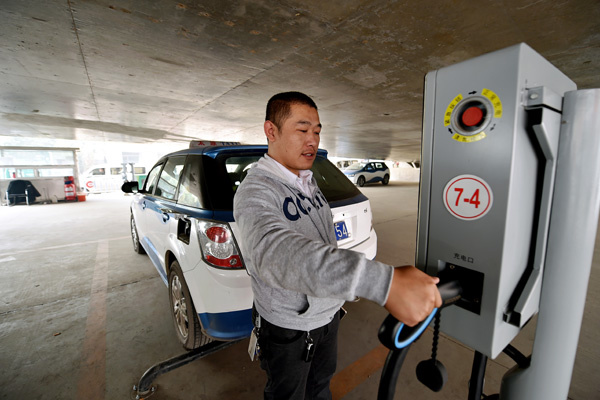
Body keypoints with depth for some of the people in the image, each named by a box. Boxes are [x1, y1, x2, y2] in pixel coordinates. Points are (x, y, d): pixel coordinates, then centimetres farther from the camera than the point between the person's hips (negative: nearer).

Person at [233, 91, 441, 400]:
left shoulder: (309, 182, 0)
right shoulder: (255, 191, -28)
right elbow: (274, 252, -50)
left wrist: (347, 287, 17)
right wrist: (384, 283, -60)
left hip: (328, 312, 6)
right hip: (288, 327, -6)